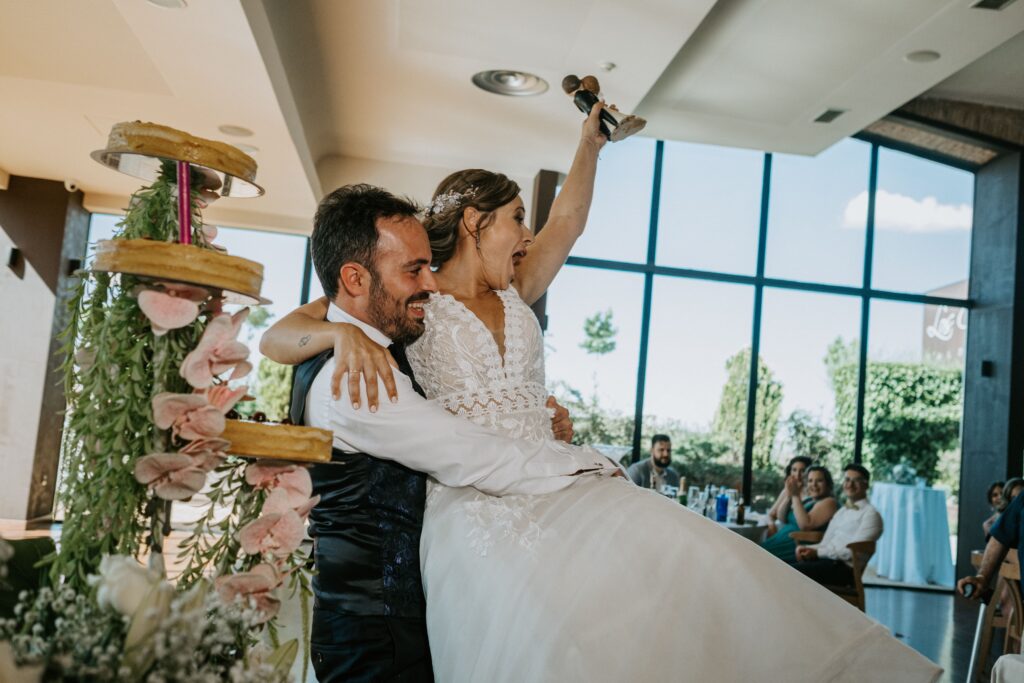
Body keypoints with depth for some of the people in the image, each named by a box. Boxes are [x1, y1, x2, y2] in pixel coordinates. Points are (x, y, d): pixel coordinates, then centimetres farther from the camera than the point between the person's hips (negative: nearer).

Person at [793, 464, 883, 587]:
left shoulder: (870, 514, 0)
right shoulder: (841, 512, 26)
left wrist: (817, 552, -15)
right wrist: (808, 548, 1)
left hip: (844, 568, -7)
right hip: (827, 560, 8)